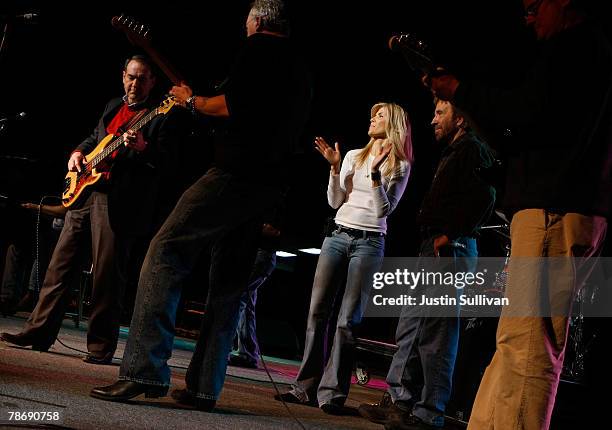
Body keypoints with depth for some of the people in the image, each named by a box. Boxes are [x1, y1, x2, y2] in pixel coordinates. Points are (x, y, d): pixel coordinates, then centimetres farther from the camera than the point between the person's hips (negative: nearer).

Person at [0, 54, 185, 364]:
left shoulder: (162, 117, 0)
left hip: (118, 200, -7)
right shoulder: (113, 106, 21)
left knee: (107, 275, -7)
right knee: (60, 265, 7)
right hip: (85, 191, 7)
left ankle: (100, 348, 0)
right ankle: (39, 332, 13)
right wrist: (79, 152, 13)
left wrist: (143, 149, -27)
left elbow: (169, 163, -9)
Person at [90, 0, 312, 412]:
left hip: (235, 172, -9)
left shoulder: (259, 47, 0)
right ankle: (204, 387, 6)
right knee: (229, 286, 9)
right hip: (270, 187, 9)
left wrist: (192, 100, 6)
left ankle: (144, 370, -19)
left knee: (166, 251, -10)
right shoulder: (301, 71, 25)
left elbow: (233, 104, -10)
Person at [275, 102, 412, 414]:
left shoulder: (400, 166, 2)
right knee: (318, 311, -1)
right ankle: (306, 387, 2)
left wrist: (375, 172, -17)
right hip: (337, 236, 4)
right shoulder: (353, 156, 13)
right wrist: (334, 166, -1)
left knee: (348, 319, -8)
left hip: (369, 242, -4)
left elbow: (384, 209, -7)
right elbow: (334, 201, 10)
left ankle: (332, 392, -7)